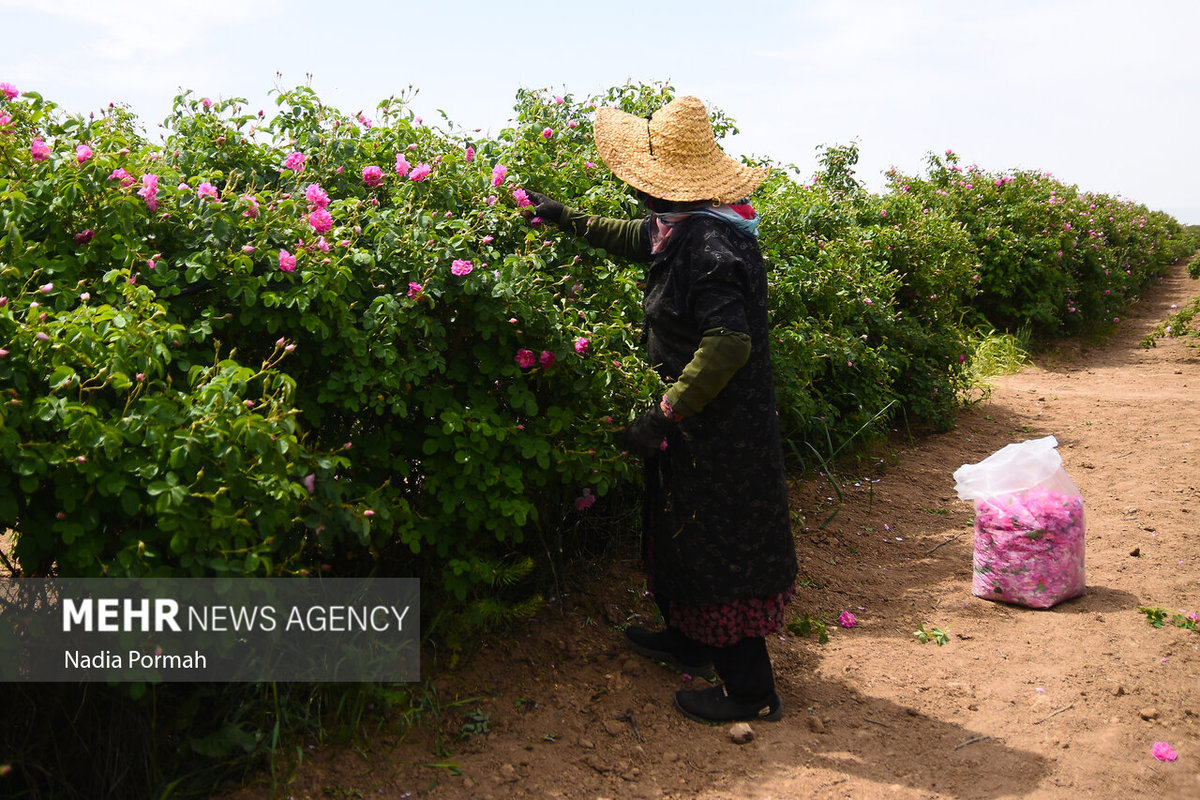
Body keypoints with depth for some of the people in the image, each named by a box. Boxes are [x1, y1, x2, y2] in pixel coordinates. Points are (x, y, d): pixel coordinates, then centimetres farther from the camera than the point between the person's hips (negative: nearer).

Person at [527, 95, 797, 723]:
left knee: (716, 546, 0)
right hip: (702, 422, 10)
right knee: (683, 532, 23)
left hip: (715, 432, -10)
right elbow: (634, 237, 26)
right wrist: (565, 217, 32)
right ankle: (689, 641, 42)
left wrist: (664, 414, -28)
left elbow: (730, 340, -32)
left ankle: (751, 690, 13)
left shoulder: (708, 244, -25)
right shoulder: (686, 228, 6)